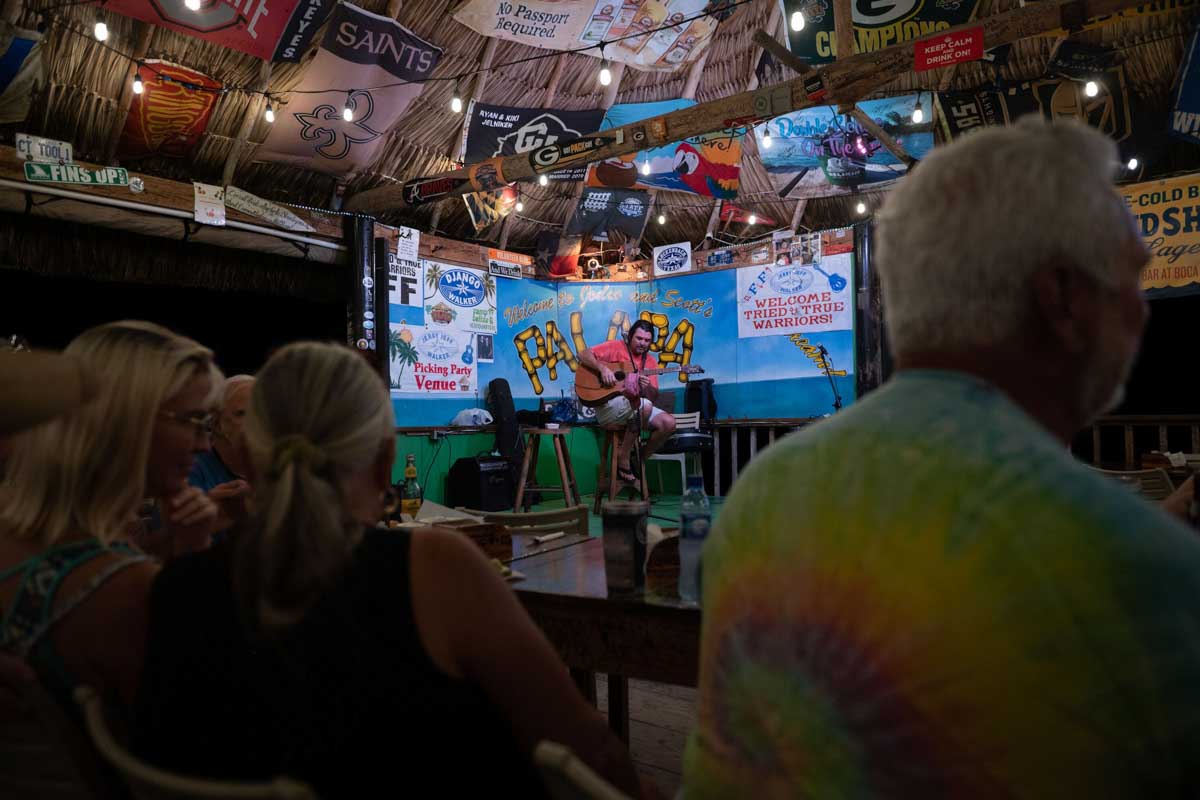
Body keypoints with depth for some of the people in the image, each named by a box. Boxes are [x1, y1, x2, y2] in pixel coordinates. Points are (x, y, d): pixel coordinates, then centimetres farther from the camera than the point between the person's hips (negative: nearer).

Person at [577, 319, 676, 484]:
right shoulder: (615, 347, -1)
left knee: (669, 423, -15)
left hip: (634, 407, 6)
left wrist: (647, 387, -16)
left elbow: (653, 397, 7)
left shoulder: (650, 361, 11)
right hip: (608, 405, -6)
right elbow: (583, 354, -9)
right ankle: (622, 457, -18)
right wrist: (603, 367, -24)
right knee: (645, 406, -34)